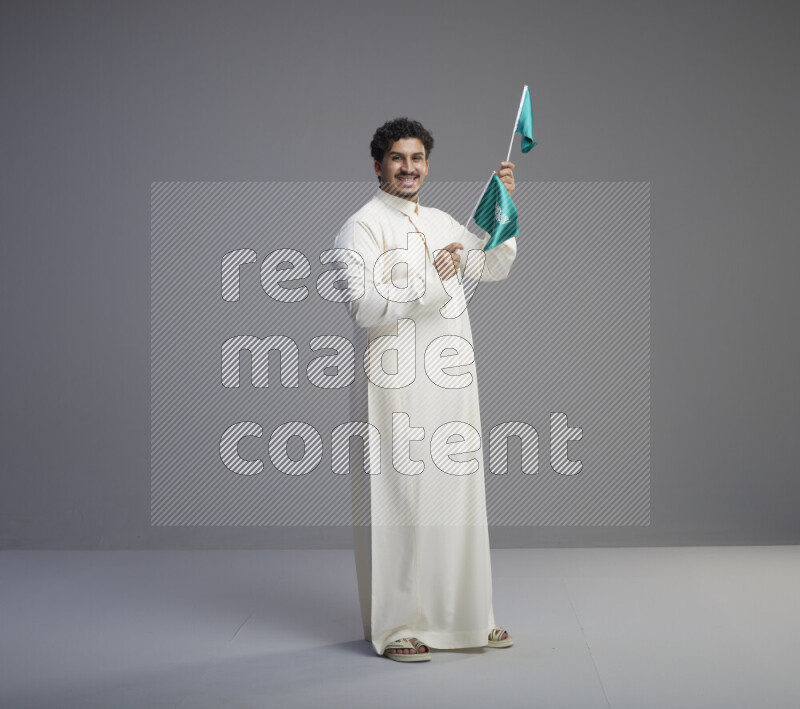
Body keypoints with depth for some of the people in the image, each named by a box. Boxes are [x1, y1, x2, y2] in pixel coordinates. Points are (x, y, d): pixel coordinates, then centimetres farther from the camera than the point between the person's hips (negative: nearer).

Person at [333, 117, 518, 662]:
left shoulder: (442, 223, 18)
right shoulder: (362, 227, -5)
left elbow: (494, 267, 23)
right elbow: (365, 308, -15)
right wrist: (431, 279, -20)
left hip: (450, 383, 7)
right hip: (395, 387, -7)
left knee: (459, 494, 11)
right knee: (398, 499, -5)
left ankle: (465, 615, 21)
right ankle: (395, 626, 2)